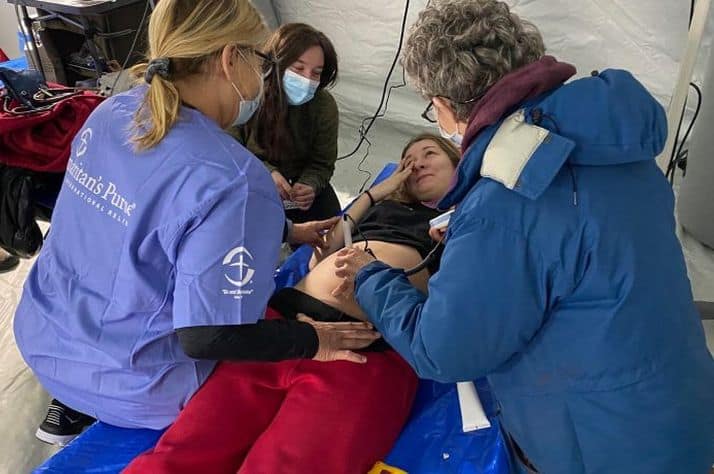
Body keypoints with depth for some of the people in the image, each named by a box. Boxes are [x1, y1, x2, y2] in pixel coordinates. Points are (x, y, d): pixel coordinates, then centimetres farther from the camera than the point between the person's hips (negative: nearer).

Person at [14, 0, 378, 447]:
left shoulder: (110, 112, -6)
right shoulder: (231, 180, -31)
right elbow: (207, 338, -30)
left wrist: (282, 230, 8)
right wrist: (314, 341, -16)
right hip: (128, 384, -6)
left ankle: (72, 406, 26)